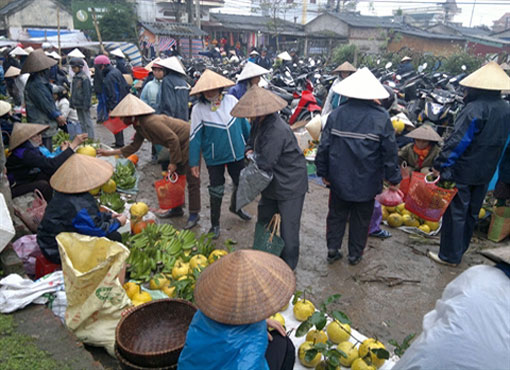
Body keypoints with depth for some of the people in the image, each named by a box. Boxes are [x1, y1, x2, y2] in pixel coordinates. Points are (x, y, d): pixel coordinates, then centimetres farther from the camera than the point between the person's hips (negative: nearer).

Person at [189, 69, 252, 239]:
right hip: (214, 158, -3)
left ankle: (235, 207, 49)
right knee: (216, 192, 6)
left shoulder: (231, 100, -6)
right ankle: (215, 224, 27)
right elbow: (195, 137, -8)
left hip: (237, 154, 3)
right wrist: (194, 162, -7)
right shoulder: (198, 109, -13)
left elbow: (243, 122, 7)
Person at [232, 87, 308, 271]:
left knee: (288, 229, 4)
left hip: (290, 185, -10)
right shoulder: (259, 123, 0)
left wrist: (253, 157, -12)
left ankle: (288, 267, 23)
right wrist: (250, 151, -7)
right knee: (264, 220, 23)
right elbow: (252, 142, 16)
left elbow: (265, 163, -32)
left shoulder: (277, 131, -31)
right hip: (272, 184, 10)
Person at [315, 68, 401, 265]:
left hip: (339, 178, 1)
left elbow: (324, 147, -3)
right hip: (367, 182, -1)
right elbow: (390, 152, -8)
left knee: (336, 214, 19)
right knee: (361, 218, 16)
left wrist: (323, 172, 8)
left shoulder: (336, 114, -7)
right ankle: (355, 254, 29)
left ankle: (333, 248, 24)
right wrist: (393, 179, 3)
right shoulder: (382, 118, -12)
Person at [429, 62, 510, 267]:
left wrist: (440, 165, -19)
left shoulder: (476, 108, -21)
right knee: (471, 212, 19)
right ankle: (461, 248, 36)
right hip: (485, 173, 8)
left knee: (455, 213, 3)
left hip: (463, 172, -8)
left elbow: (457, 141, -24)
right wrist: (489, 164, 22)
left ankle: (450, 255, 13)